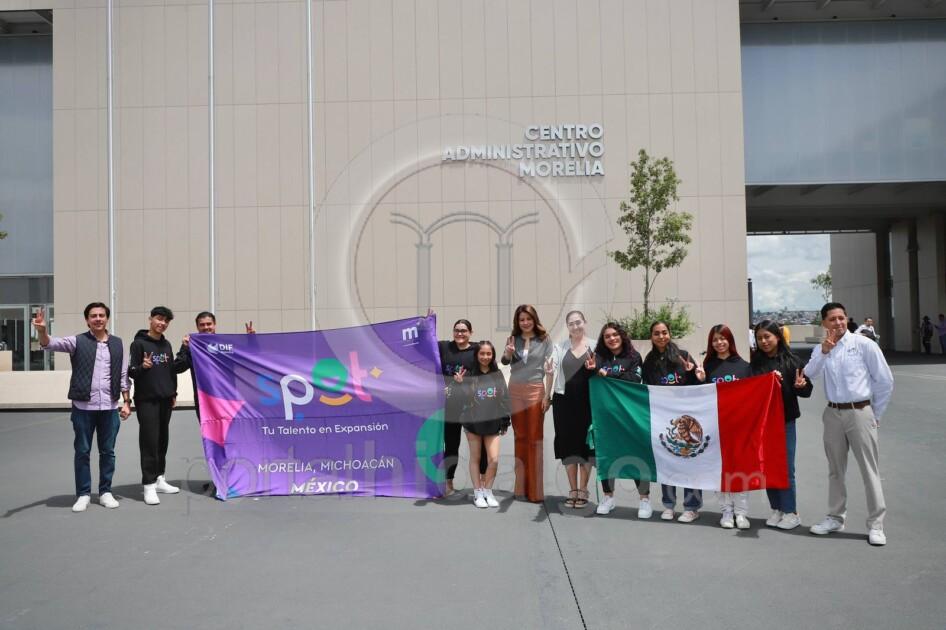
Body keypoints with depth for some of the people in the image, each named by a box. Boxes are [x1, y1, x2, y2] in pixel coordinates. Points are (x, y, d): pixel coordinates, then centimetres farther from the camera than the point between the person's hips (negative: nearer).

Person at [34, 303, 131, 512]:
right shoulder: (77, 341, 1)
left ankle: (105, 492, 20)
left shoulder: (117, 344, 8)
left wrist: (126, 402, 5)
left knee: (108, 451, 9)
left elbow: (123, 376, 10)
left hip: (109, 407, 2)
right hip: (83, 407, -2)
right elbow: (52, 344, -15)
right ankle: (83, 494, 16)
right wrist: (42, 330, -37)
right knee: (82, 451, 6)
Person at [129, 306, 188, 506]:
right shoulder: (139, 343, -6)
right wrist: (142, 367, -29)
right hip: (147, 400, -6)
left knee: (162, 441, 10)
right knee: (149, 441, -7)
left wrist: (173, 393, 11)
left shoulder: (167, 345, 12)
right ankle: (149, 485, -4)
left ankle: (159, 479, 20)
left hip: (165, 399, 6)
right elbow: (130, 371, -9)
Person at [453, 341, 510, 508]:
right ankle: (478, 493, 19)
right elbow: (464, 399, -5)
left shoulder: (498, 374, 2)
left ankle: (488, 492, 15)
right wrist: (459, 384, -22)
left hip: (493, 422, 1)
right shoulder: (469, 374, -4)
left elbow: (505, 398, 7)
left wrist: (505, 421, 6)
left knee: (494, 459, -4)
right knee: (475, 458, 8)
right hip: (473, 421, -1)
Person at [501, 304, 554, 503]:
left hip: (535, 391, -3)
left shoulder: (544, 340, -3)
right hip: (515, 391, 3)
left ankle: (535, 489, 6)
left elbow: (549, 369, -3)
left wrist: (547, 395, -8)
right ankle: (521, 486, 19)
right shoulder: (513, 339, 4)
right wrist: (507, 353, -25)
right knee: (520, 438, 10)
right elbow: (505, 362, -3)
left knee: (534, 439, 1)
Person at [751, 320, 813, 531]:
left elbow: (807, 391, -2)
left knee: (786, 468, 1)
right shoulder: (755, 362, 3)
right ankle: (776, 509, 22)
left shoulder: (792, 361, -4)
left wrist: (800, 386, -24)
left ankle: (790, 512, 13)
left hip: (785, 421, -3)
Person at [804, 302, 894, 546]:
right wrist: (824, 351, -21)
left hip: (859, 412, -4)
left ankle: (876, 524, 7)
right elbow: (808, 376, -11)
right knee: (835, 469, 14)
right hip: (833, 413, 4)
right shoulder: (821, 349, 6)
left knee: (869, 469, -1)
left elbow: (885, 381, -2)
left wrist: (875, 414, 2)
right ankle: (835, 518, 27)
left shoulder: (864, 345, -6)